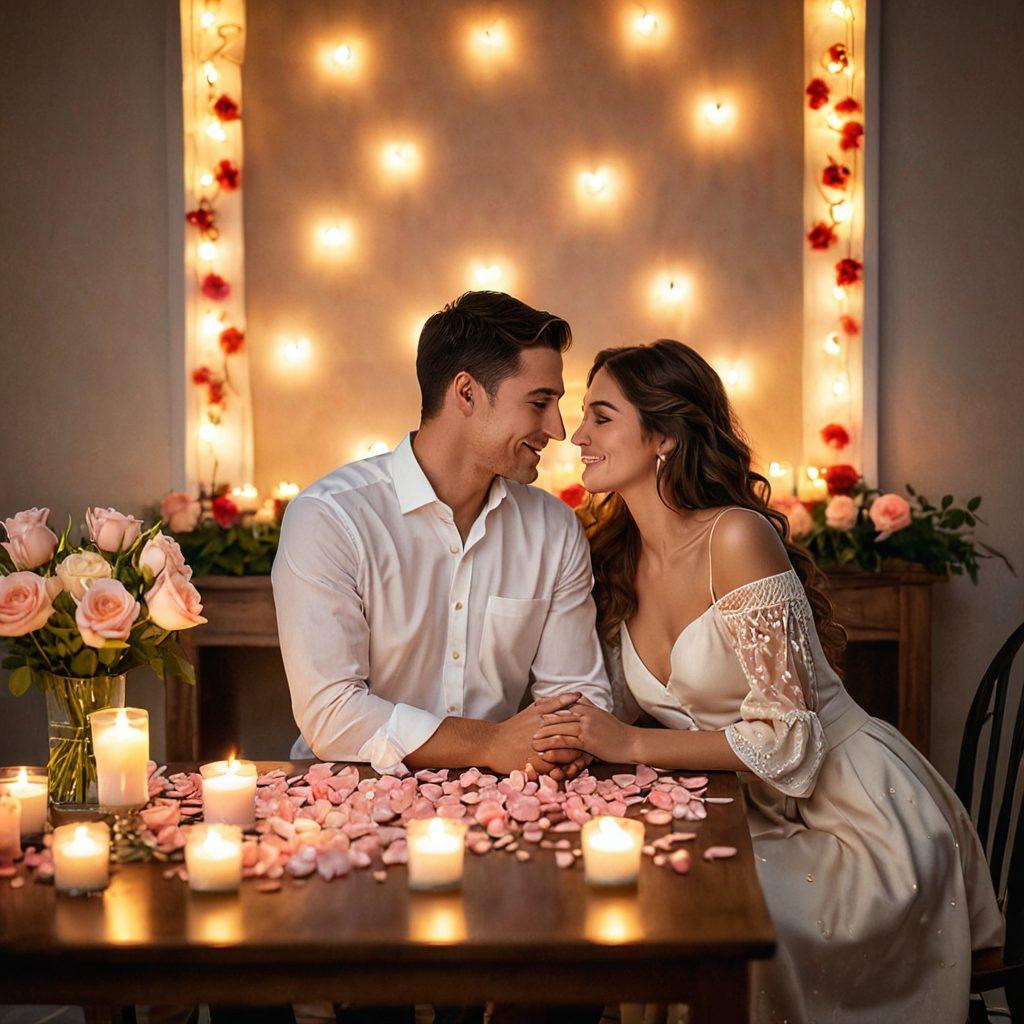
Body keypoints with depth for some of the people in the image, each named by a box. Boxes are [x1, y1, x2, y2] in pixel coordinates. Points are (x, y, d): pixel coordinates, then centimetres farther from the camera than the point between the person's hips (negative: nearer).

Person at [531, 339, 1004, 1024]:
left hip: (860, 821, -6)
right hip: (760, 821, 6)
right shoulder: (617, 561, 2)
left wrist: (633, 745, -21)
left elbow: (787, 737, -20)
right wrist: (574, 736, -9)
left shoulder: (737, 537, -20)